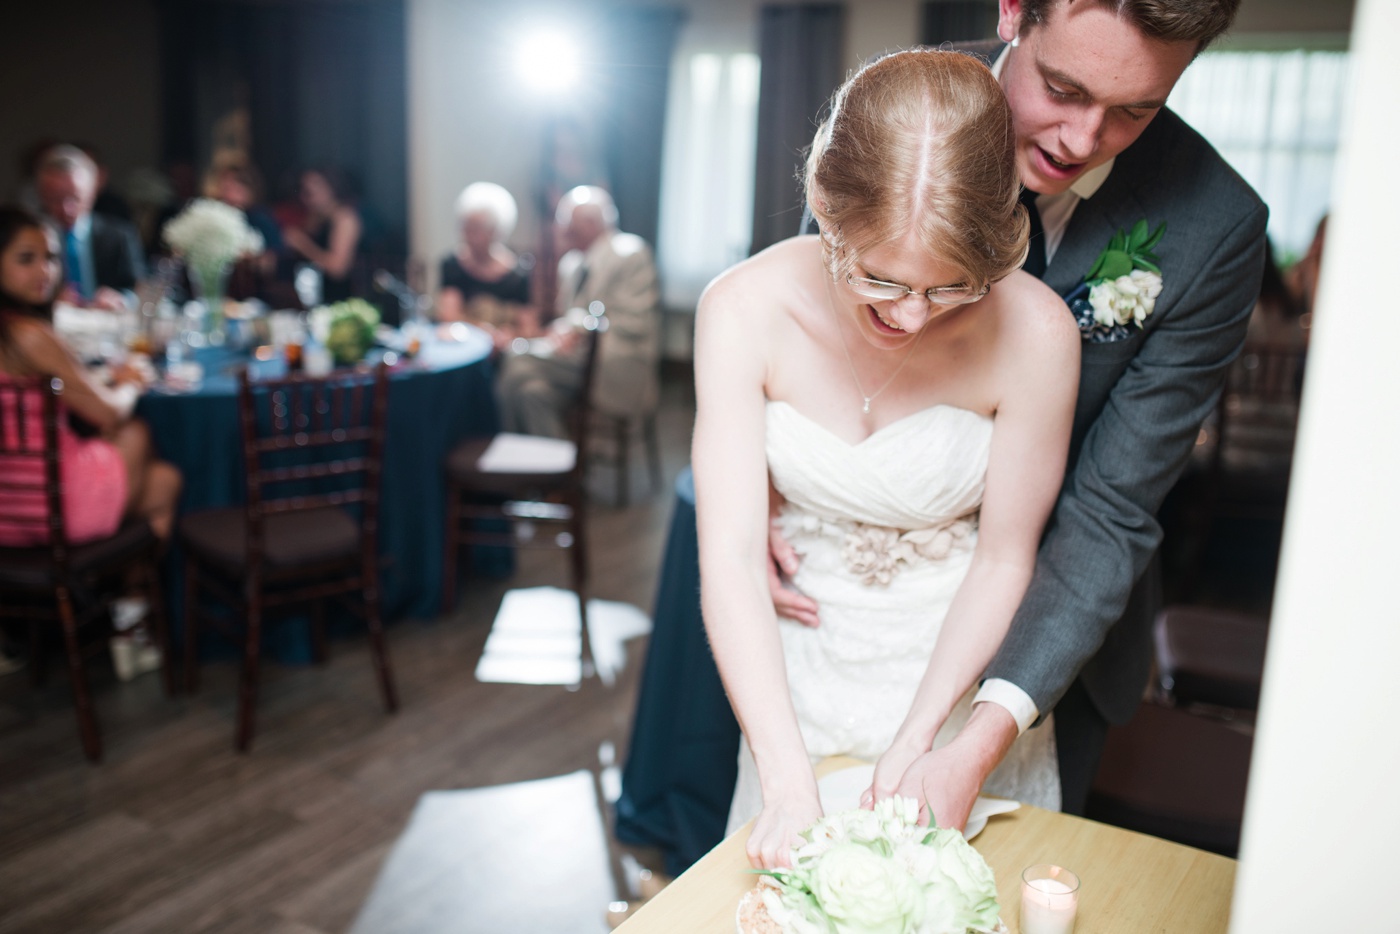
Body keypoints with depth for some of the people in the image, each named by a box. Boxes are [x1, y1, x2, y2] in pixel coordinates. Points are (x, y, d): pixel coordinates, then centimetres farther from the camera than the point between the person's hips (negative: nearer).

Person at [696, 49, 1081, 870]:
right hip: (801, 673, 1)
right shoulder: (745, 309, -23)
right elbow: (731, 559, -26)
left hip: (960, 672, -1)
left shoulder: (1033, 332, -26)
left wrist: (917, 740, -22)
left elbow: (1004, 560, -15)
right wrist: (789, 780, -33)